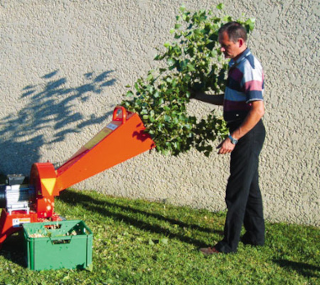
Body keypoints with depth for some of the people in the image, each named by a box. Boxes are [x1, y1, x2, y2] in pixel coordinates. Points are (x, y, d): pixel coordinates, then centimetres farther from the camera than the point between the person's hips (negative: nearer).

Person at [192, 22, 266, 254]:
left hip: (248, 134, -10)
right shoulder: (237, 65, 13)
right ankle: (255, 235, 29)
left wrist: (233, 138, -26)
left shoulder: (248, 67, -19)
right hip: (244, 135, 10)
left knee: (237, 190, -4)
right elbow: (229, 100, 24)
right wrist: (199, 96, 23)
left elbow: (258, 110, -26)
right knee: (249, 186, 17)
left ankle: (229, 244, 5)